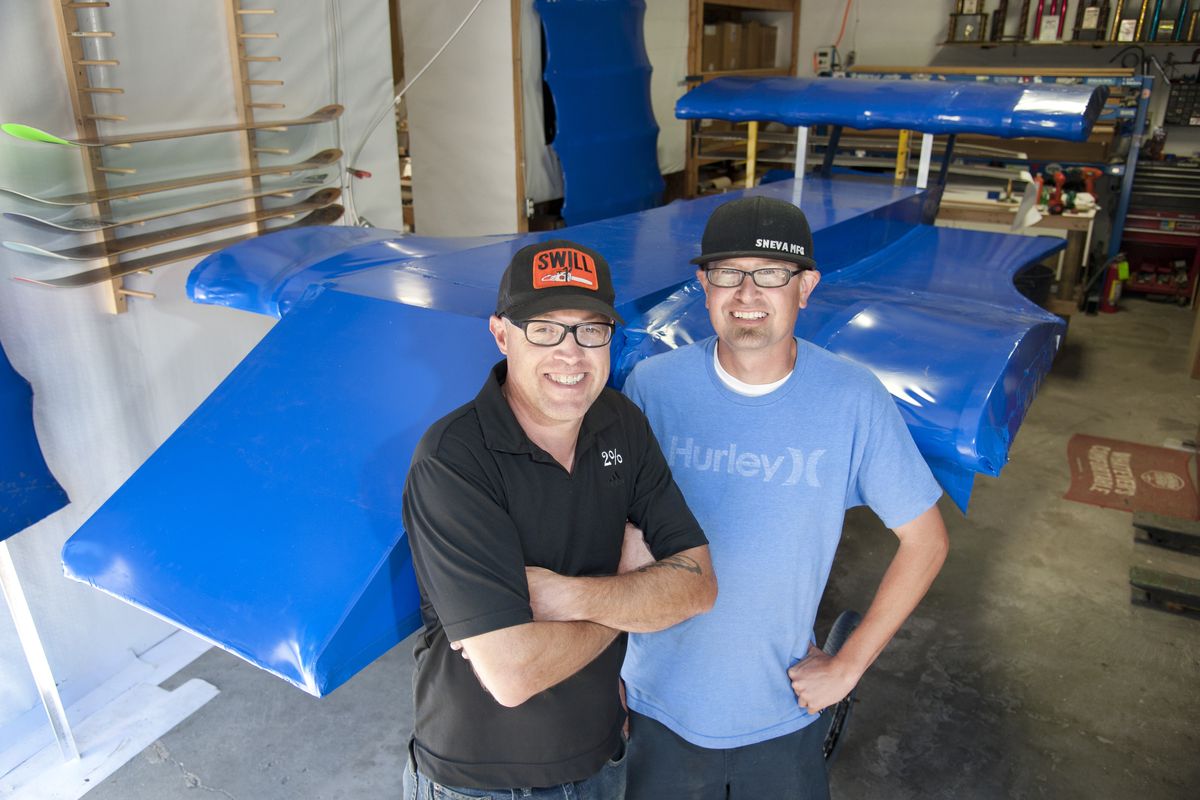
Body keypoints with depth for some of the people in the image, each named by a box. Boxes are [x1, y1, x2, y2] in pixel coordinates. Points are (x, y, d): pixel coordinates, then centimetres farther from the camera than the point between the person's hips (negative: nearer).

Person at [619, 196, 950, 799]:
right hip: (658, 704, 0)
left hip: (782, 713, 0)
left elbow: (925, 541, -4)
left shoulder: (854, 400, -14)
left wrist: (848, 665, -4)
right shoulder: (652, 387, -13)